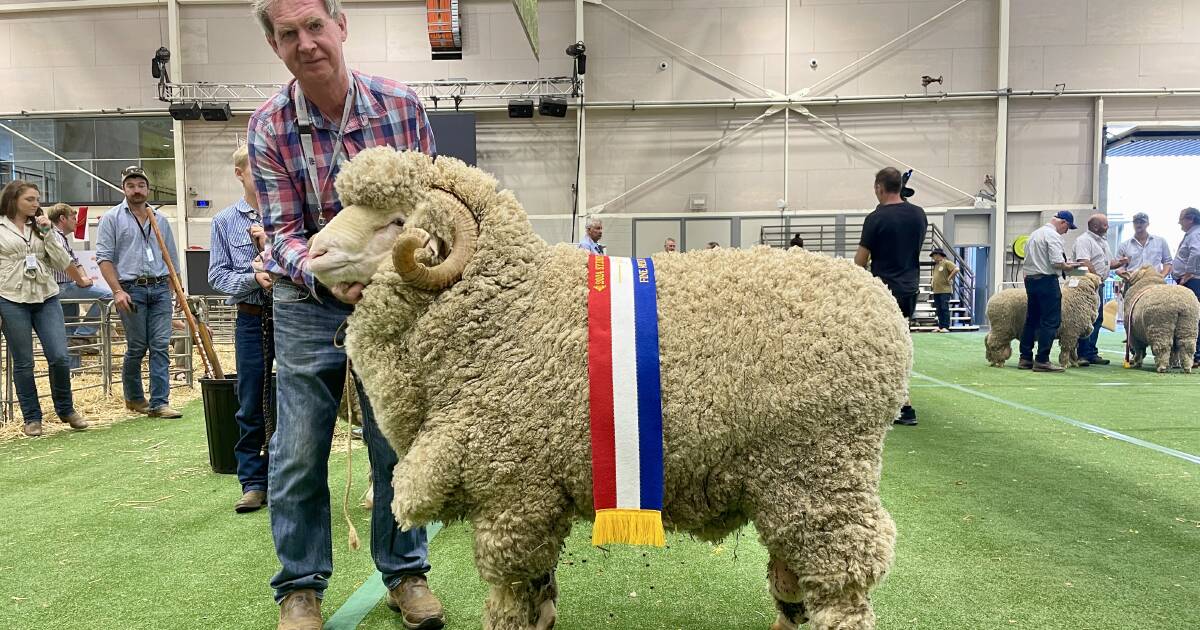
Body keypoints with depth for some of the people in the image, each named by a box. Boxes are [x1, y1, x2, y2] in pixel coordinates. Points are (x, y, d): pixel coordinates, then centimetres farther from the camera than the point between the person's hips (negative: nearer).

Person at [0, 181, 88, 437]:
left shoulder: (41, 227, 12)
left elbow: (63, 264, 5)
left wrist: (47, 234, -4)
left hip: (47, 299, 3)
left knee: (60, 357, -5)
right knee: (23, 364, 4)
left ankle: (66, 409, 14)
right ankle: (32, 418, 16)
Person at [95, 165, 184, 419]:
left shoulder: (160, 219, 14)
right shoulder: (112, 218, 3)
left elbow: (172, 258, 18)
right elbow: (104, 257, -3)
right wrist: (117, 290, -12)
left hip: (160, 288, 3)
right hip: (131, 289, -3)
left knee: (161, 345, -2)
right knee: (136, 347, 2)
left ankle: (159, 403, -1)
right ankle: (133, 397, 23)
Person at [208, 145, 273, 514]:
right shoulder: (225, 221, 6)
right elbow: (217, 275, 3)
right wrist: (254, 279, -13)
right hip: (252, 320, 1)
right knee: (251, 406, 6)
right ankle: (254, 483, 16)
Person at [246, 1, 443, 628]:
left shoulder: (401, 104, -7)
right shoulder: (268, 127, -8)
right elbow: (283, 232, -9)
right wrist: (326, 276, -29)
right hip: (308, 304, 0)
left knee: (397, 447, 9)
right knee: (297, 458, 5)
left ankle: (405, 572, 28)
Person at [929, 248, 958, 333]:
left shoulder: (946, 263, -6)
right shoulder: (936, 265, 19)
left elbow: (956, 269, -18)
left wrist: (949, 278, -14)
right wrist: (932, 279, 13)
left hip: (945, 291, -8)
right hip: (936, 291, 8)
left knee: (945, 309, -8)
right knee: (939, 310, 8)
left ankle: (946, 327, -8)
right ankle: (940, 326, 12)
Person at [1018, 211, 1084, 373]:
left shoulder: (1035, 234, 18)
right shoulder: (1053, 235, -10)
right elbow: (1057, 263, -19)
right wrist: (1070, 266, -1)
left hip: (1030, 279, 9)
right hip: (1047, 280, -9)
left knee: (1031, 320, 13)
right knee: (1050, 322, -6)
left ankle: (1025, 358, 15)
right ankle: (1042, 360, -8)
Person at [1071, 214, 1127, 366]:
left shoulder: (1103, 242, 21)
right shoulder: (1084, 240, -10)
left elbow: (1109, 262, 24)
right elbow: (1084, 262, -21)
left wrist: (1120, 263, 5)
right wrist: (1096, 277, -21)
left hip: (1099, 285, 10)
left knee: (1097, 319, 10)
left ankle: (1091, 354, 15)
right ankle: (1083, 355, -7)